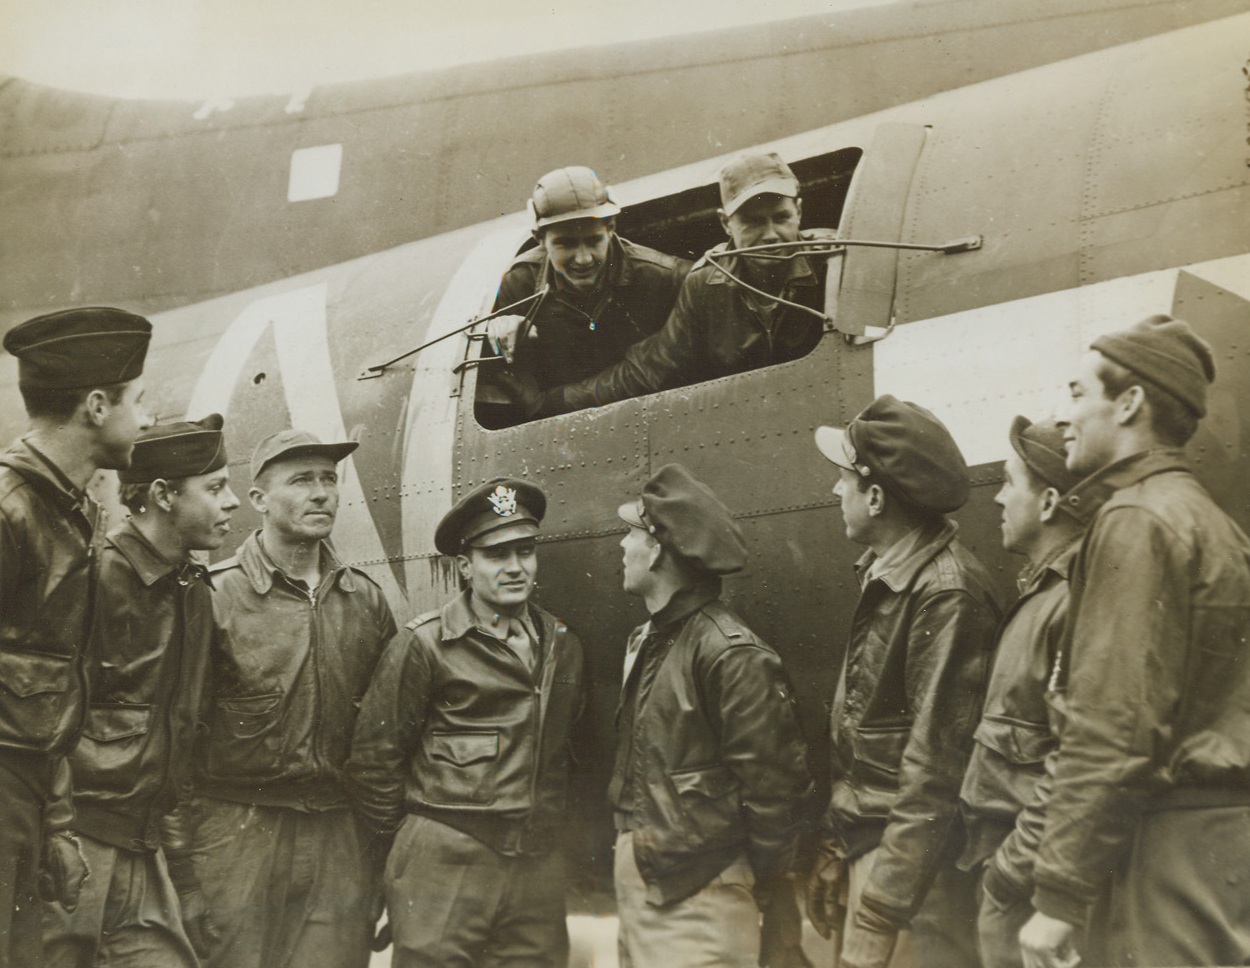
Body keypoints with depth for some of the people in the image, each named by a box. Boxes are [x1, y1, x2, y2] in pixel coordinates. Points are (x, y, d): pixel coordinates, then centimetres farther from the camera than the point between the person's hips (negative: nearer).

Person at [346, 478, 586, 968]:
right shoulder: (423, 644, -5)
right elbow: (374, 755, -2)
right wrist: (411, 840, 3)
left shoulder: (562, 646, 12)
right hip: (444, 870, -5)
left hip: (539, 867, 5)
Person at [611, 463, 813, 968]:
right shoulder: (645, 642, 10)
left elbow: (775, 787, -17)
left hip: (698, 902, -9)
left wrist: (769, 887, -9)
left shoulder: (732, 655, -18)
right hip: (639, 885, 9)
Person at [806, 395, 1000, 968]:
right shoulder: (885, 577, 11)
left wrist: (878, 917, -21)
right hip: (868, 850, 9)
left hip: (914, 869, -9)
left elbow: (934, 771, -21)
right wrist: (835, 847, 15)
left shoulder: (946, 594, -18)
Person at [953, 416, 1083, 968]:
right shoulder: (1041, 590, 14)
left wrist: (1013, 868, -20)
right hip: (999, 847, 9)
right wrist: (992, 850, 13)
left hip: (1028, 881, -9)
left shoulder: (1076, 603, -18)